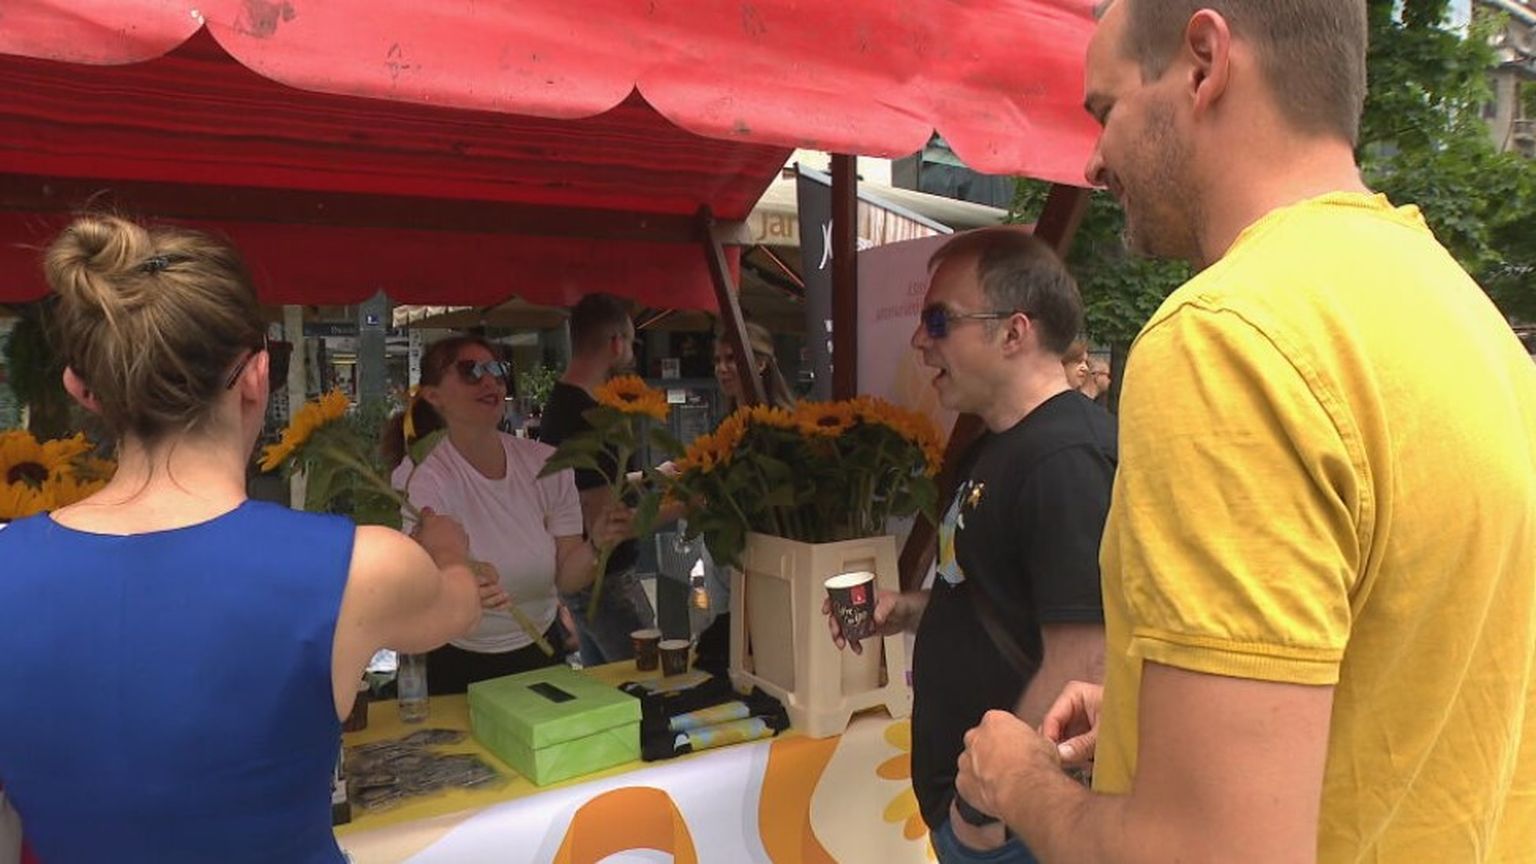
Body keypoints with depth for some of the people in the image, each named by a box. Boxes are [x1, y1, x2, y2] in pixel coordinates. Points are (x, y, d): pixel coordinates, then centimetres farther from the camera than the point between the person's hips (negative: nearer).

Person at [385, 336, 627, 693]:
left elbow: (567, 578, -2)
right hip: (455, 667, -3)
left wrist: (598, 543, -21)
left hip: (541, 651, 3)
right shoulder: (420, 478, -15)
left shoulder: (545, 463, -4)